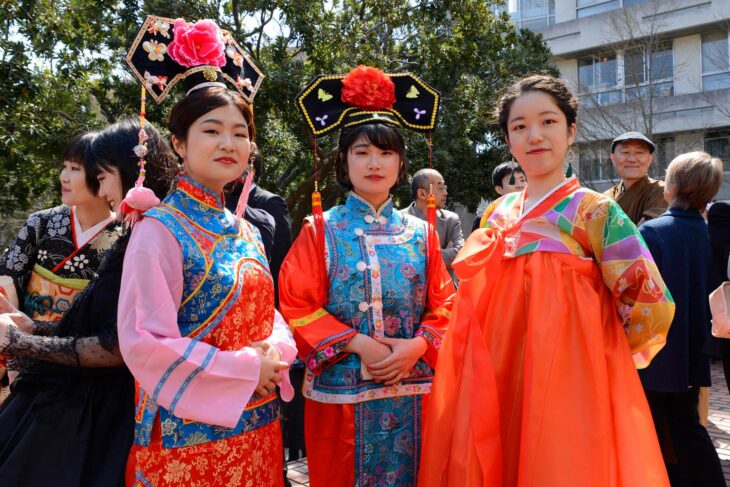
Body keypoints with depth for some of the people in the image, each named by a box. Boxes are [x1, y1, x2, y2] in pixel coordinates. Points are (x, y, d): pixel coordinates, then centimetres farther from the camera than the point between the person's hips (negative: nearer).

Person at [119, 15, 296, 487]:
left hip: (257, 428, 7)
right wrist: (244, 369, -17)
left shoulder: (246, 231, 8)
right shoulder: (159, 230, -13)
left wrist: (277, 351, -9)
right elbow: (142, 343, -18)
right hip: (188, 433, -6)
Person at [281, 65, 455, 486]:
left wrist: (418, 345, -12)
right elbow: (296, 305, -6)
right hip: (340, 392, -2)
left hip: (412, 393, 2)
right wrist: (355, 343, -14)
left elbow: (443, 305, 6)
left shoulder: (419, 234, 7)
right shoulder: (321, 231, 0)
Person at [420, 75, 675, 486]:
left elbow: (652, 306, -9)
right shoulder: (497, 214, 8)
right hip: (499, 382, 5)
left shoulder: (595, 211, -6)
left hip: (566, 383, -4)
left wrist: (600, 353, 1)